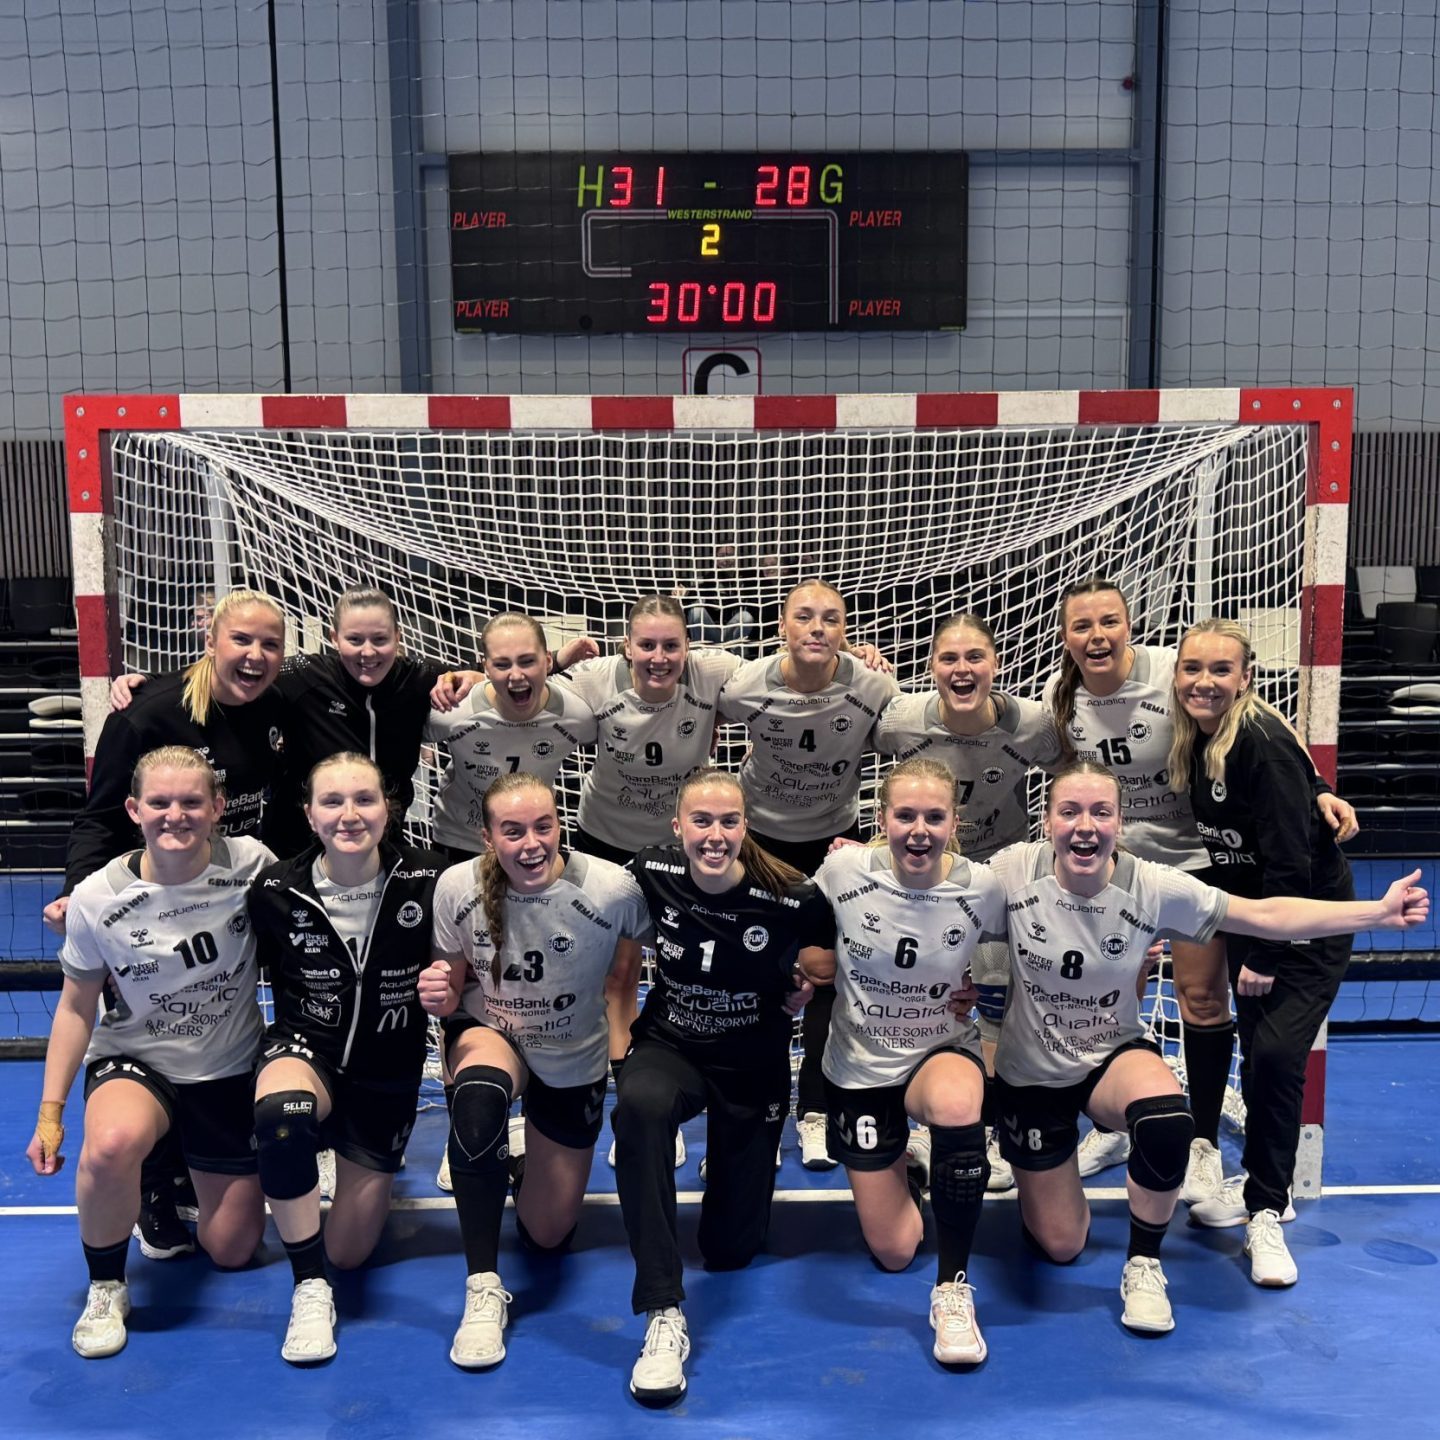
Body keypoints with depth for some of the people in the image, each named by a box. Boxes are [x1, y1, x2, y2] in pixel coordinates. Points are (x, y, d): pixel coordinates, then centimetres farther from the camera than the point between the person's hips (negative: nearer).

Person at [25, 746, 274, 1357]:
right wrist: (51, 1110, -6)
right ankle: (105, 1288, -9)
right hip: (135, 1061, -1)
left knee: (233, 1251, 9)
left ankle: (189, 1173, 44)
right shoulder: (97, 899, -16)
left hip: (231, 1073, 2)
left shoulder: (251, 864, -17)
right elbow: (77, 1006, -4)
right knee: (111, 1144, -39)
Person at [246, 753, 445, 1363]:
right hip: (305, 1051, -1)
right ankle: (309, 1291, -19)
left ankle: (365, 1169, 42)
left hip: (388, 1074, 1)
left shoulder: (427, 881, -15)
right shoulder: (275, 890, -13)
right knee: (280, 1110, -40)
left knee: (348, 1253, 7)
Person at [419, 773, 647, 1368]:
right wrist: (440, 995, -28)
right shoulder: (457, 887, -22)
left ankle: (524, 1153, 46)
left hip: (573, 1060, 1)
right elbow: (452, 993, -7)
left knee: (546, 1237, 11)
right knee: (478, 1102, -40)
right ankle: (483, 1290, -20)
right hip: (489, 1033, -1)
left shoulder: (613, 889, -26)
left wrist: (621, 1046, -7)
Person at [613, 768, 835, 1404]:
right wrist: (619, 1031, 5)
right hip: (670, 1047, 0)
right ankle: (664, 1316, -31)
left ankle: (727, 1156, 43)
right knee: (639, 1105, -39)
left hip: (753, 1067, 0)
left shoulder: (790, 897, -22)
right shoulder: (651, 874, -16)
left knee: (730, 1248, 8)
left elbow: (824, 944, 3)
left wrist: (805, 986, -11)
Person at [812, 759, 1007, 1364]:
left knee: (956, 1105, -40)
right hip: (860, 1066, 1)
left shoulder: (983, 888, -16)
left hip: (943, 1052, -1)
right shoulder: (844, 871, -16)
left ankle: (953, 1289, -19)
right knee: (894, 1253, 5)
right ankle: (892, 1163, 41)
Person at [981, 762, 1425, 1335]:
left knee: (1167, 1123, -37)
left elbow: (1266, 915, -18)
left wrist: (1379, 912, -25)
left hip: (1115, 1056, 0)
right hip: (1030, 1073, 0)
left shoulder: (1151, 887, -19)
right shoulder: (1014, 871, -22)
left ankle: (1143, 1265, -7)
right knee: (1060, 1245, 7)